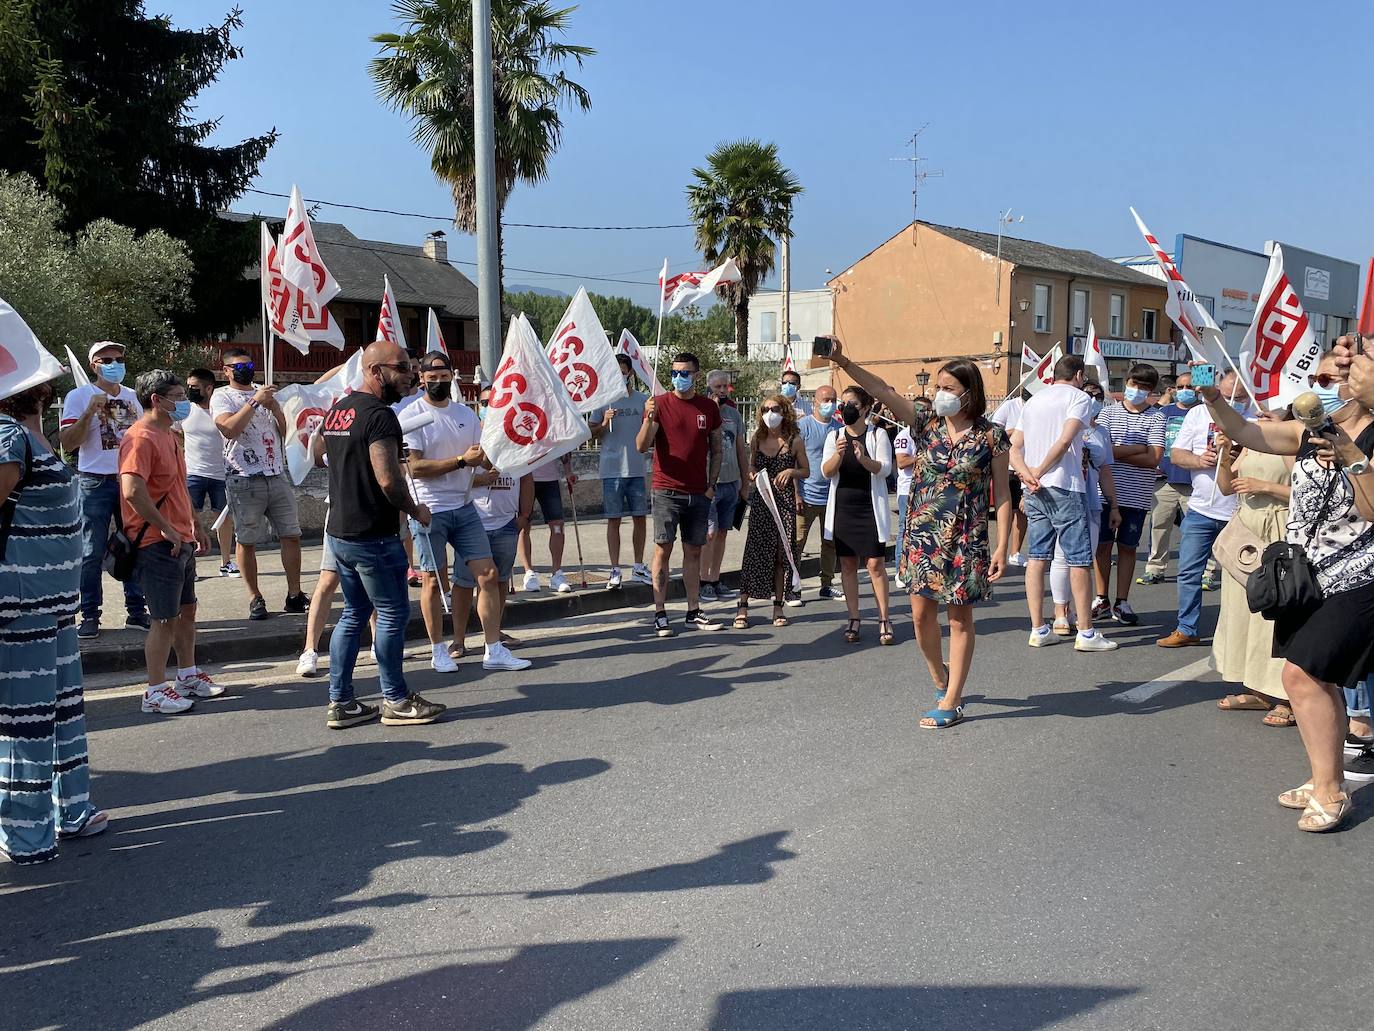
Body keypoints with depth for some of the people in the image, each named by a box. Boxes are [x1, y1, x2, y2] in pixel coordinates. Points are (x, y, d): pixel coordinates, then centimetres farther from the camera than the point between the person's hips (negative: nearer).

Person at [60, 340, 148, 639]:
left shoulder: (132, 396, 13)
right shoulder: (78, 397, -2)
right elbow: (67, 443, -9)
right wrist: (89, 413, -20)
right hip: (96, 483, -4)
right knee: (92, 553, -1)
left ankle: (136, 611, 14)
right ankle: (90, 616, 6)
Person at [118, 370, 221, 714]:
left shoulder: (169, 436, 17)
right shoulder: (141, 438, -16)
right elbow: (132, 491, -28)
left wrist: (195, 527, 25)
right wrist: (165, 529, -22)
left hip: (180, 541, 10)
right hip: (157, 544, -10)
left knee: (187, 610, 18)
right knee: (165, 619, -4)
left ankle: (188, 676, 31)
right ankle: (156, 691, 6)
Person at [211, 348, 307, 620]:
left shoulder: (265, 394, 18)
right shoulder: (222, 397, 1)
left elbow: (285, 433, 16)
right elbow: (229, 429, -17)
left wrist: (275, 408, -2)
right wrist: (254, 402, -16)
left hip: (277, 476, 5)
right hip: (244, 481, -5)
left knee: (291, 535, 3)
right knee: (247, 542, 1)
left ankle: (294, 595, 10)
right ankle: (255, 599, 9)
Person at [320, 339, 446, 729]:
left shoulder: (336, 411, 12)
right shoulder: (379, 414, -17)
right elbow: (388, 479, -25)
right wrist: (415, 510, -9)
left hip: (339, 531, 9)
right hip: (374, 536, -9)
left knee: (353, 614, 16)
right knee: (393, 614, 3)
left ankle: (340, 703, 18)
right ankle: (395, 700, 12)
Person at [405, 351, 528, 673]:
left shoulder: (466, 414, 10)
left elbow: (486, 461, 12)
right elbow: (415, 468, -16)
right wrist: (461, 461, -19)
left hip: (464, 507, 5)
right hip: (429, 511, -5)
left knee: (487, 574, 0)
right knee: (432, 580, 4)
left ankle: (494, 651, 6)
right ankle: (438, 651, 18)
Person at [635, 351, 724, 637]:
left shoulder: (709, 408, 7)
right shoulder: (660, 403, -3)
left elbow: (716, 450, 15)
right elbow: (641, 446, -9)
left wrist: (712, 484, 6)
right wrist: (649, 418, -25)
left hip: (699, 494, 4)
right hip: (666, 491, -3)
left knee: (694, 551, 9)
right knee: (663, 550, -3)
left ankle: (694, 613, 16)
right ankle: (660, 615, 1)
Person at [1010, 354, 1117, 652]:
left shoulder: (1033, 401, 20)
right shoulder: (1079, 397, -1)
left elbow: (1014, 448, 10)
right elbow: (1065, 440, -16)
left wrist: (1026, 474, -4)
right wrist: (1039, 471, -9)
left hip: (1034, 491, 7)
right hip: (1064, 486, -7)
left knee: (1036, 557, 8)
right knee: (1079, 559, -1)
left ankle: (1038, 630, 10)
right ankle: (1086, 633, 0)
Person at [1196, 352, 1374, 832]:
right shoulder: (1308, 432, 7)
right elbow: (1243, 432, -1)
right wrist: (1214, 398, -16)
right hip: (1308, 577, 7)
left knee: (1301, 674, -13)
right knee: (1318, 679, 14)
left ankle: (1330, 792, -2)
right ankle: (1326, 781, 27)